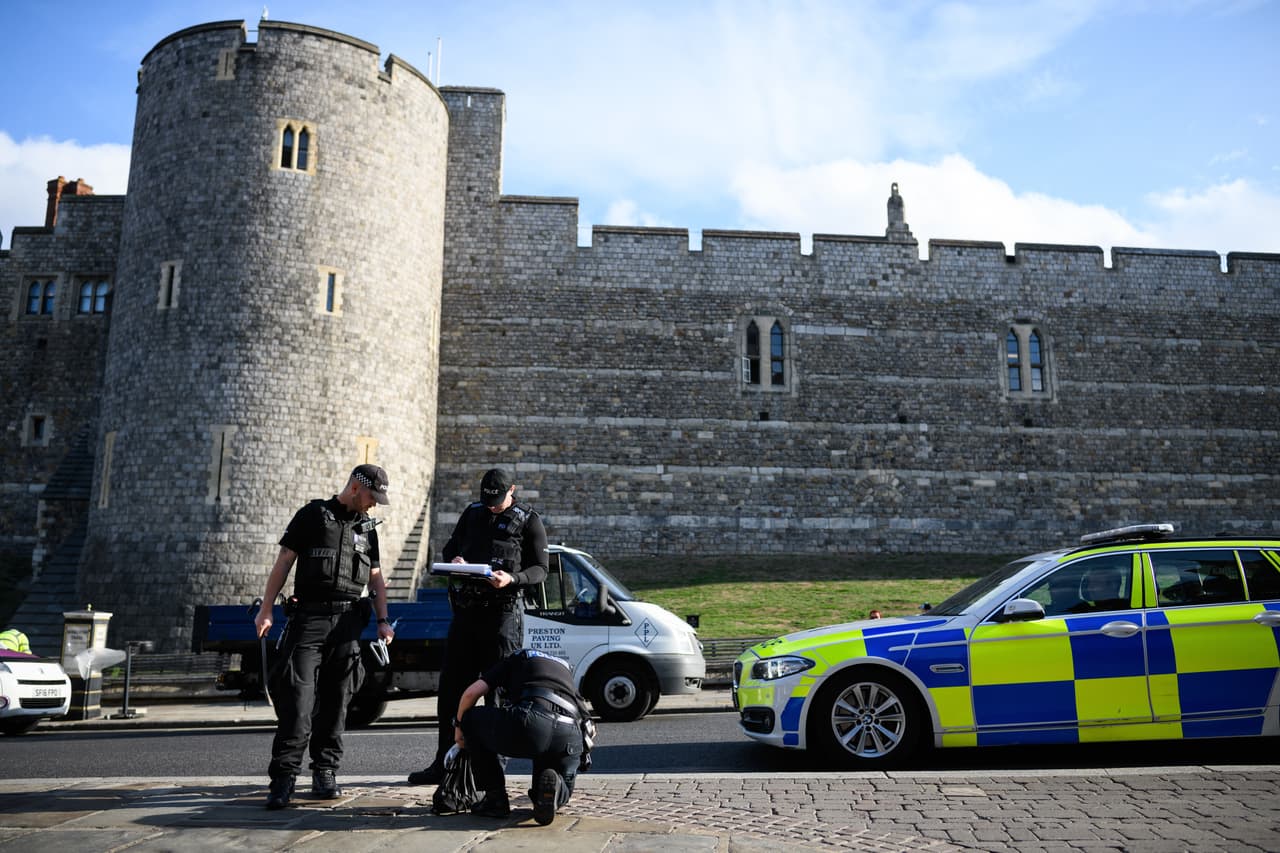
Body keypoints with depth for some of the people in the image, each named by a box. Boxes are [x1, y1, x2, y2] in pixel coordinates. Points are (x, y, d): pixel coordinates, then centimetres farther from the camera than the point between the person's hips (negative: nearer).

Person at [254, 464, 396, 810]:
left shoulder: (367, 527, 16)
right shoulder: (313, 515, 3)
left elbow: (375, 577, 19)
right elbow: (284, 561, 1)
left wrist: (383, 620, 10)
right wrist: (265, 610, -5)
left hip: (348, 621, 4)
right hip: (309, 617, -4)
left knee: (335, 700, 5)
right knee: (297, 696, -10)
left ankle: (324, 772, 14)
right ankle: (283, 776, -5)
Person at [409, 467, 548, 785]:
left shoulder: (528, 521, -1)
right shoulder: (472, 513, 13)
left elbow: (540, 569, -3)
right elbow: (449, 548, 21)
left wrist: (512, 578, -22)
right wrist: (454, 560, -3)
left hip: (503, 613, -5)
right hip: (465, 610, 5)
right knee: (451, 687, 8)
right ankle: (444, 763, 19)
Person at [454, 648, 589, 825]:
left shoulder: (514, 658, 28)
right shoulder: (563, 667, 41)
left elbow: (472, 693, 17)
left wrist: (459, 726, 36)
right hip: (570, 736, 4)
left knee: (472, 719, 25)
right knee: (561, 791, 34)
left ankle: (495, 798, 19)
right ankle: (553, 783, -3)